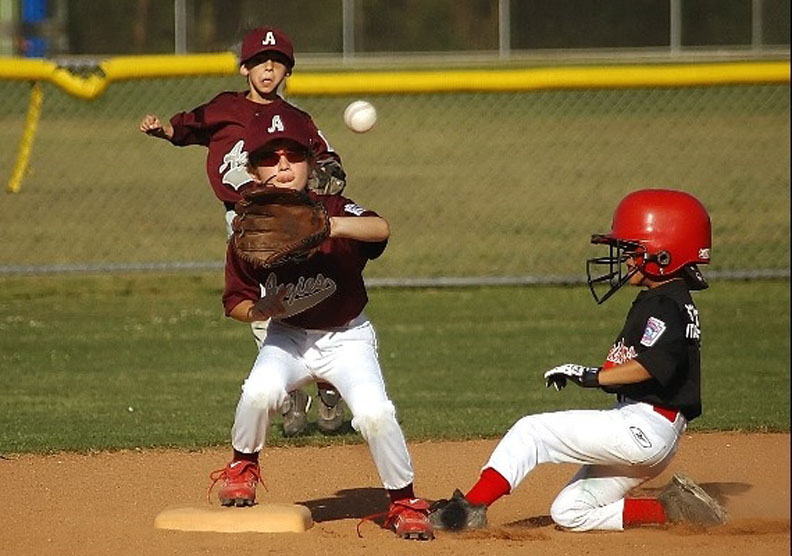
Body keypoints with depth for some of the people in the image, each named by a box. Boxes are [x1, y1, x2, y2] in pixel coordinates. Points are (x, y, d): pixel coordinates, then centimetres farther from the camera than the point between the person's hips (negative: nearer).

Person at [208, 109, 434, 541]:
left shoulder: (332, 210, -17)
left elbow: (380, 229, -39)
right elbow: (236, 302, -2)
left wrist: (327, 227, -56)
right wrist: (260, 309, -25)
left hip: (347, 337, -1)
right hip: (288, 337, 1)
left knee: (374, 412, -23)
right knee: (261, 391, -30)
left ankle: (404, 503, 1)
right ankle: (241, 468, 1)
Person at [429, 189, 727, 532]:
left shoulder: (663, 304, -14)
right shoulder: (675, 300, 19)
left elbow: (655, 364, -30)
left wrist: (593, 376, -26)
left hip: (641, 427, -11)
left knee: (530, 432, -7)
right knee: (569, 513, 12)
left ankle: (471, 507, -10)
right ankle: (671, 510, 6)